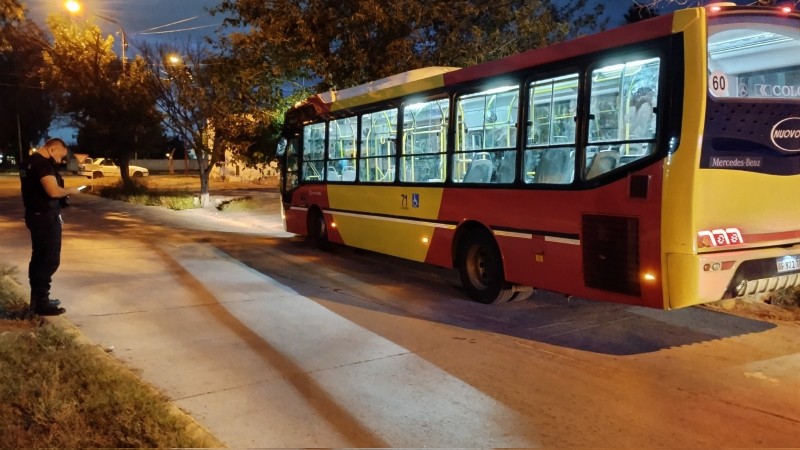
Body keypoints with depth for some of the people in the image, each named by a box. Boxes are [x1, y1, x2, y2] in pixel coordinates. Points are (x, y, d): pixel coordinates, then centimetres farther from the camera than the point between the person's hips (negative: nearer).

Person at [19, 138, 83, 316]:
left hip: (36, 215, 11)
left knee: (39, 258, 16)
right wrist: (71, 191, -10)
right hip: (46, 217, -11)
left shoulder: (30, 162, 14)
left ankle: (37, 298, 25)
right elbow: (53, 191, -28)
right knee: (50, 260, -5)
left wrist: (64, 193, 9)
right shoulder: (42, 163, -18)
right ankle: (41, 303, -1)